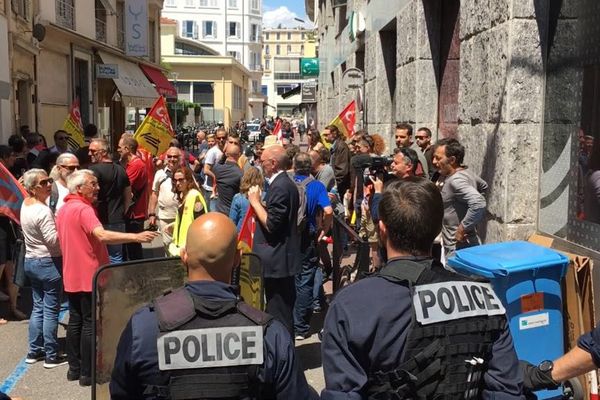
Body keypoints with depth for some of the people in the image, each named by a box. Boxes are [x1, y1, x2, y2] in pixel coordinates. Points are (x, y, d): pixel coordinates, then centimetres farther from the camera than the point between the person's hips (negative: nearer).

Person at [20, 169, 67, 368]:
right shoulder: (43, 211, -22)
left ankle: (34, 351, 23)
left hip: (31, 261, 9)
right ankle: (51, 356, 8)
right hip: (48, 263, -9)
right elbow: (53, 240, -24)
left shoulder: (25, 204, 6)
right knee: (51, 310, 0)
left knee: (38, 307, 16)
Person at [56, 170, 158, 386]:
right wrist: (136, 236, -42)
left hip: (71, 276, 9)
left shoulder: (63, 210, 11)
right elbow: (102, 235, -35)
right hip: (89, 276, -9)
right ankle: (88, 373, 6)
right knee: (90, 324, -1)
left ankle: (74, 368, 23)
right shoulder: (83, 209, -19)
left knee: (75, 321, 15)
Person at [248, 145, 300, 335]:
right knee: (284, 311, 20)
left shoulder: (280, 187, -19)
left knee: (278, 314, -2)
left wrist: (255, 201, -14)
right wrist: (259, 202, 8)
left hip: (277, 260, -11)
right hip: (282, 257, 11)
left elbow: (271, 224, -23)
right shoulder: (284, 183, 13)